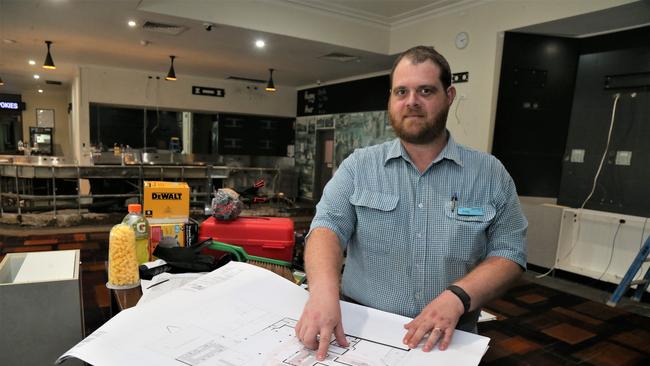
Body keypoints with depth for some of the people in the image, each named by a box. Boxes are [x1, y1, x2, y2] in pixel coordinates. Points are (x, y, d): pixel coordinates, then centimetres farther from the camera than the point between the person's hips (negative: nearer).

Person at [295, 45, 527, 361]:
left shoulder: (490, 174, 4)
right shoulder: (358, 166, 3)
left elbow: (509, 252, 2)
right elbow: (327, 226, -7)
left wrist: (457, 297, -16)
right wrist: (324, 290, -26)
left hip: (446, 340, 1)